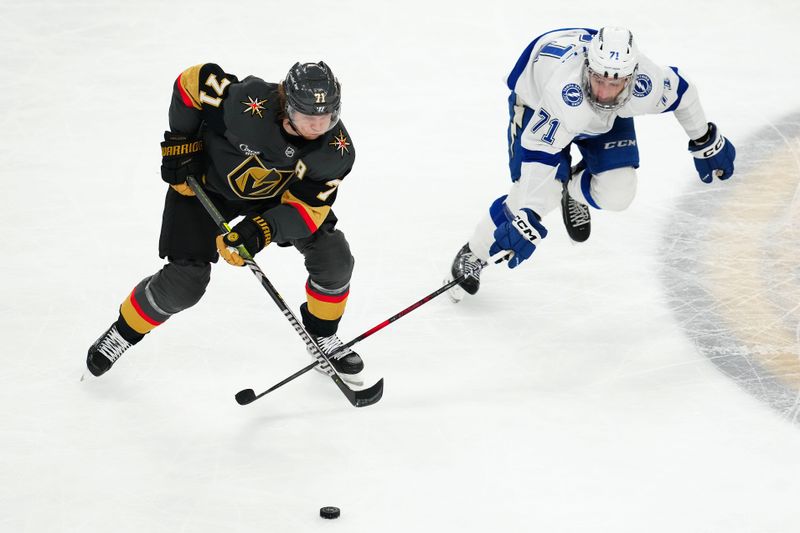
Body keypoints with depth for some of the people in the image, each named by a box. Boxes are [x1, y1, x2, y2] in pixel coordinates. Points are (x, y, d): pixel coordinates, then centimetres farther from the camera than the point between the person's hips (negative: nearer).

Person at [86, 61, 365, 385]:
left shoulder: (338, 149, -27)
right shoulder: (249, 103, -39)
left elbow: (309, 206, -23)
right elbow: (194, 80, -24)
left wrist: (262, 230, -39)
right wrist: (180, 144, -16)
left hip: (278, 193, 4)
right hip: (206, 181, -4)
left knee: (333, 258, -8)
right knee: (184, 282, -10)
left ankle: (323, 338, 20)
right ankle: (123, 332, 18)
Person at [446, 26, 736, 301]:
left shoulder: (647, 85, -36)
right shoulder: (565, 96, -48)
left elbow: (682, 90, -14)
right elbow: (538, 151, -44)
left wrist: (706, 142, 1)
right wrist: (527, 218, -48)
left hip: (607, 119, 4)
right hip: (536, 102, -4)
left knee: (617, 192, -11)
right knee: (540, 189, -17)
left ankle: (573, 191, 26)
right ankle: (473, 255, 6)